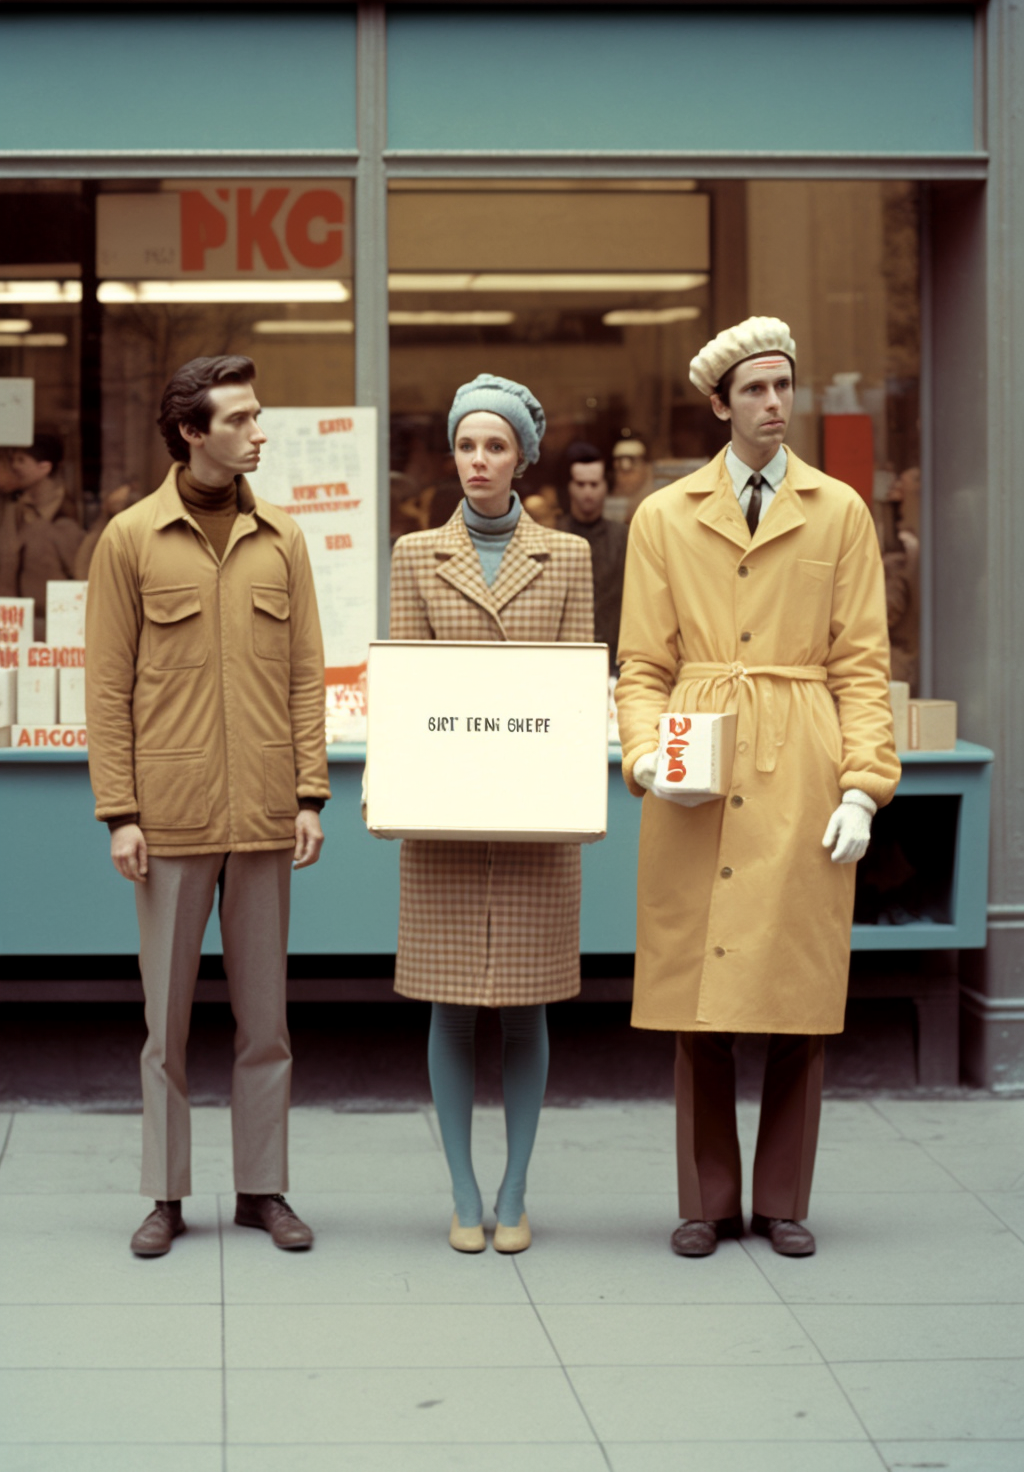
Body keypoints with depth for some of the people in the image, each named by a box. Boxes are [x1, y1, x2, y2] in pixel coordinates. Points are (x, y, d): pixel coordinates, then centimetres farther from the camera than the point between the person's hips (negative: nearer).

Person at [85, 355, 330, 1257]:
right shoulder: (131, 539, 1)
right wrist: (118, 812, -6)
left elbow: (306, 676, 8)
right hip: (170, 815, -2)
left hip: (264, 816, 2)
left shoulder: (282, 540, 8)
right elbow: (108, 686, 0)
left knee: (264, 1014, 8)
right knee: (168, 1015, 5)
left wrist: (310, 795, -1)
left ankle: (263, 1188, 17)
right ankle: (166, 1195, 14)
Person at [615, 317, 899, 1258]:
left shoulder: (840, 512, 8)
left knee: (801, 998, 2)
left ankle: (785, 1200, 16)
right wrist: (646, 755, -10)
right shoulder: (664, 517, 9)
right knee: (698, 1002, 2)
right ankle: (708, 1202, 15)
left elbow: (863, 666, 5)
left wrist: (863, 788, -4)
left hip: (800, 777, 0)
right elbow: (643, 666, 8)